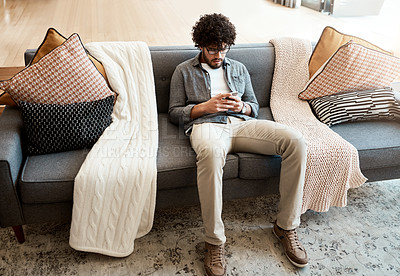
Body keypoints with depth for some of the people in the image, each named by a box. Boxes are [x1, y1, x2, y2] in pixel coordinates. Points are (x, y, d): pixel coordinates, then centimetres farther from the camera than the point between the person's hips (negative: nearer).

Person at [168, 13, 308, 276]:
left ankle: (286, 226, -12)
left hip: (241, 123, 4)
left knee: (296, 140, -24)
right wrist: (205, 107, -6)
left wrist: (241, 106, -1)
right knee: (210, 153, -44)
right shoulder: (184, 71, 17)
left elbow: (255, 107, 24)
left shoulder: (239, 68, 26)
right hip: (206, 124, -3)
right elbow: (174, 112, 11)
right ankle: (214, 241, -28)